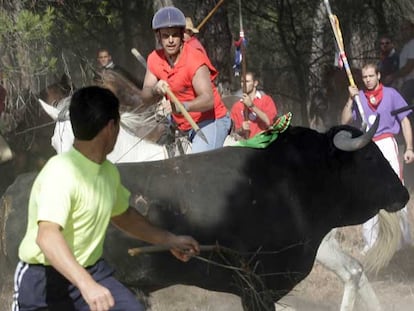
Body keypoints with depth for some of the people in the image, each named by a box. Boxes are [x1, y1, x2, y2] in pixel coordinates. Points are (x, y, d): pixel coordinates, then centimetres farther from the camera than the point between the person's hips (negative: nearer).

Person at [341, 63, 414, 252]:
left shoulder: (391, 94, 1)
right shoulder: (359, 97, 9)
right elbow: (345, 121, 5)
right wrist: (350, 99, -7)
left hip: (387, 144, -3)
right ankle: (370, 241, 9)